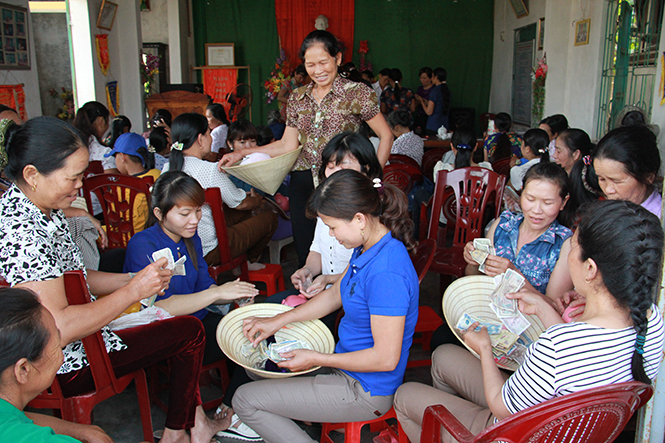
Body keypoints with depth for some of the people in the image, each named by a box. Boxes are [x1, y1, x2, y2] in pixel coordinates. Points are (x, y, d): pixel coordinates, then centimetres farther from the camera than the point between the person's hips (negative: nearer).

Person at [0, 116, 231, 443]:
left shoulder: (43, 210, 2)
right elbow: (58, 330, -34)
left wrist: (135, 279, -2)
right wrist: (133, 290, -25)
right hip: (65, 368, -10)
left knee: (171, 321, 22)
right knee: (190, 331, -1)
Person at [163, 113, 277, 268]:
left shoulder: (167, 169, 2)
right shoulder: (210, 170, -22)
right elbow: (241, 203, -8)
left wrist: (246, 195, 22)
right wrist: (258, 200, 17)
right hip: (208, 252, -8)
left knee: (242, 213, 24)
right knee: (269, 217, 8)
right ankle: (248, 261, 31)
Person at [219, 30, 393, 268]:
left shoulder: (357, 93, -2)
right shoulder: (298, 98, 13)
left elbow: (386, 135, 1)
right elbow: (287, 145, 14)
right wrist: (242, 153, 8)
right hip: (303, 183, 4)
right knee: (305, 253, 7)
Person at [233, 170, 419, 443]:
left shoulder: (386, 274, -32)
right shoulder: (368, 248, -2)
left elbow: (386, 358, -28)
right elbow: (335, 295, 12)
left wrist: (315, 359, -18)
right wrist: (277, 321, 8)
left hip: (365, 390, -10)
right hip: (348, 363, 10)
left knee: (245, 400, -6)